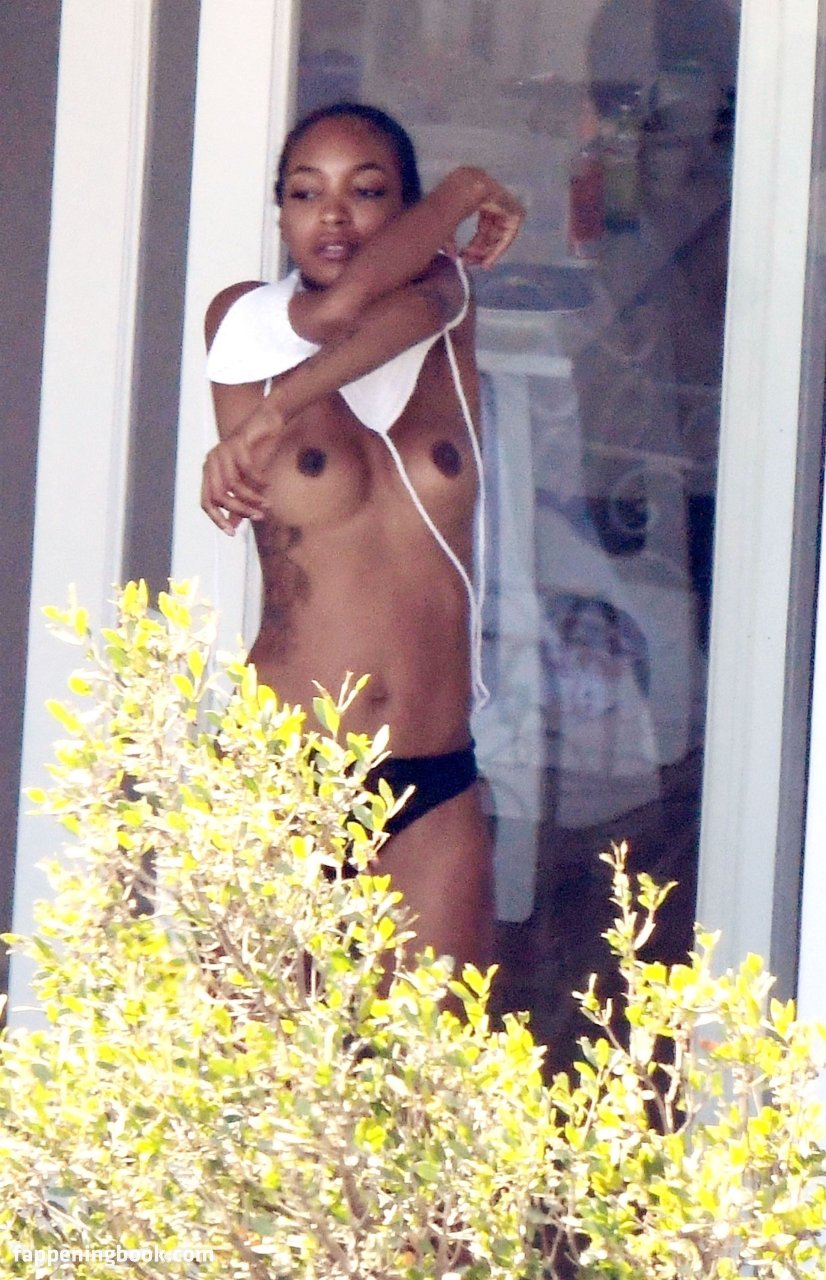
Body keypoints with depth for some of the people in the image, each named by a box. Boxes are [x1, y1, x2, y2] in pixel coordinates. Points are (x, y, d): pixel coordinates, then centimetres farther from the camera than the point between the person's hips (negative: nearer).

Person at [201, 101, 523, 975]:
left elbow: (423, 297, -11)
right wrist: (465, 193, 1)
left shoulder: (448, 322, 11)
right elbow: (344, 307, -15)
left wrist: (275, 412, -22)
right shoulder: (247, 321, 4)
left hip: (436, 787, 3)